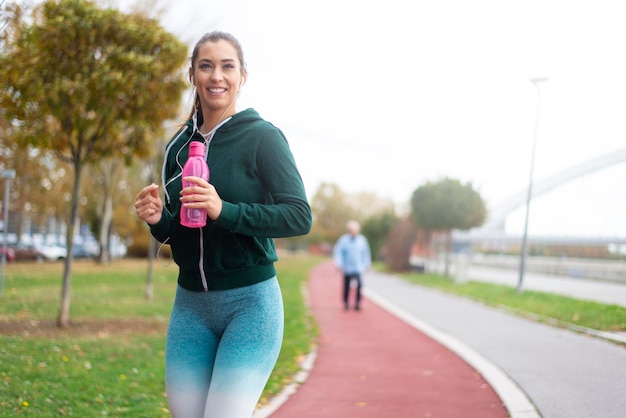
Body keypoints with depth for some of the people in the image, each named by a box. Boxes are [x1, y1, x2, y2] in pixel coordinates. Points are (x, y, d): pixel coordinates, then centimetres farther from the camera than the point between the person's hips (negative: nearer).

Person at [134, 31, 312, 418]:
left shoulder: (262, 136, -7)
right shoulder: (179, 146, 9)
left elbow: (300, 216, -14)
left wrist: (225, 211, -25)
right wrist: (159, 219, -6)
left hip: (250, 302, -5)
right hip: (190, 303, 5)